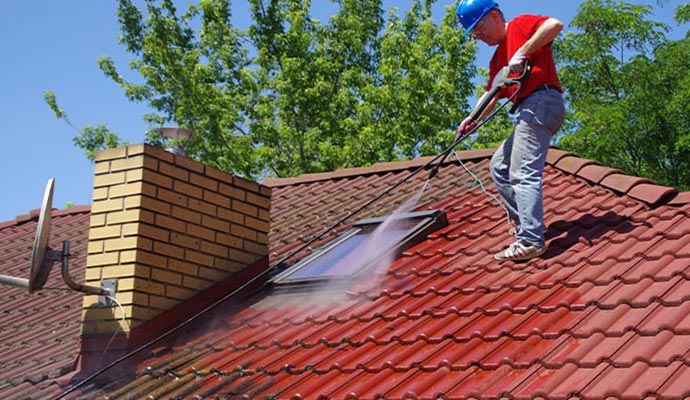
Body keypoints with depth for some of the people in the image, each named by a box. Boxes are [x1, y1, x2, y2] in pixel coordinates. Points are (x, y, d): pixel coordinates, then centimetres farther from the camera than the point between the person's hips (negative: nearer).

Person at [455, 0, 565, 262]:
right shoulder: (498, 59, 26)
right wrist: (474, 118, 1)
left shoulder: (519, 25, 2)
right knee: (499, 166, 18)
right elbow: (492, 95, 18)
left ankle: (530, 241, -22)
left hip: (540, 102, -10)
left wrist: (523, 52, -19)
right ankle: (522, 222, 17)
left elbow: (555, 25, -17)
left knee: (523, 174, -17)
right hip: (528, 111, 10)